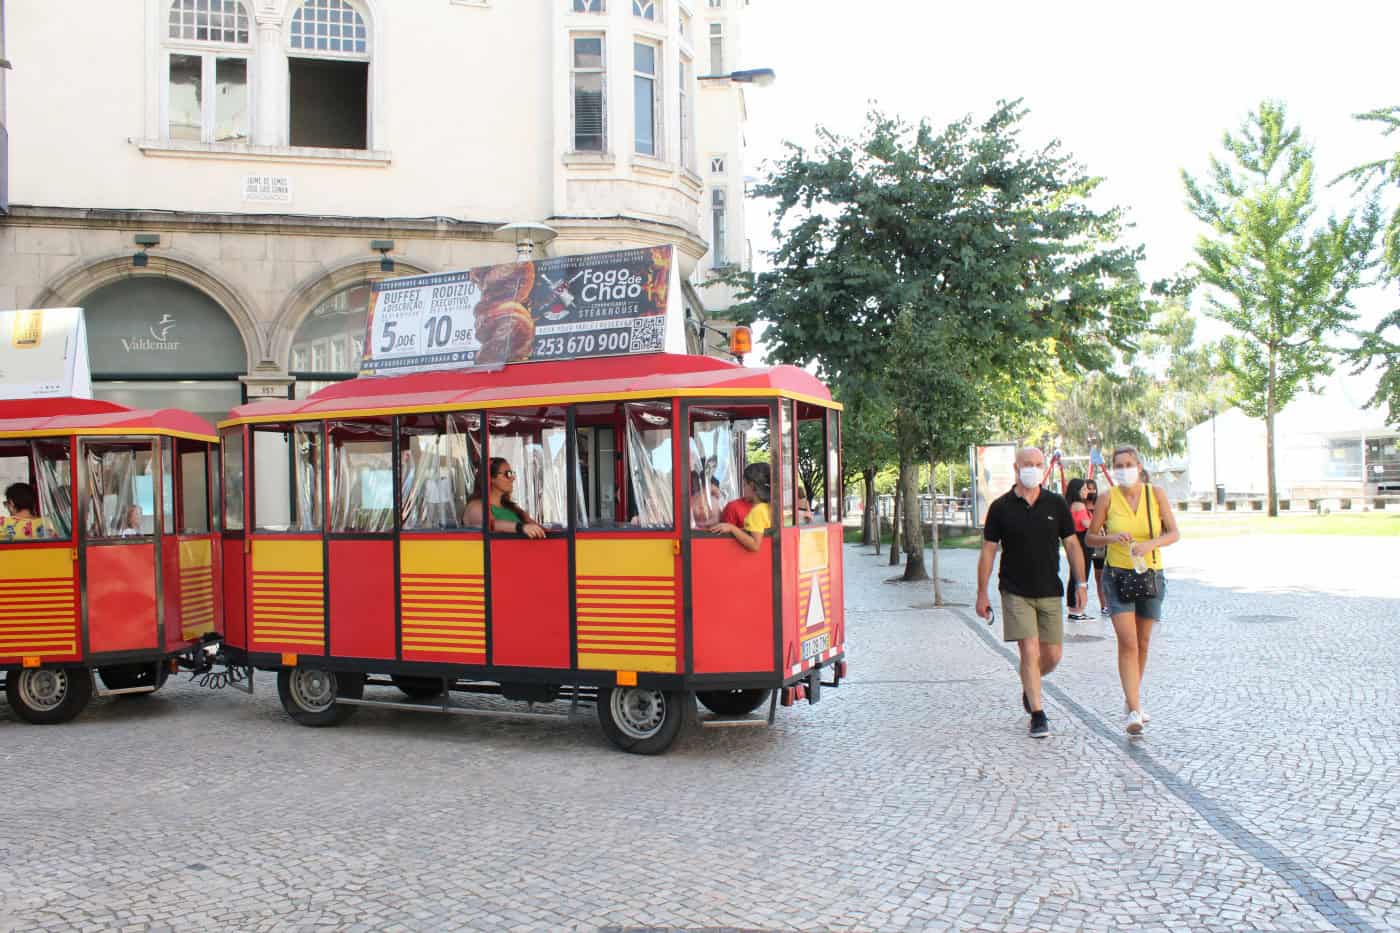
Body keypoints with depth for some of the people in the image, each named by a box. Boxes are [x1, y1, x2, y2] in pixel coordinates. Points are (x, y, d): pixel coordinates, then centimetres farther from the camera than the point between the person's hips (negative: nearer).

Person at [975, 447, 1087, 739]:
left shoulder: (1056, 504, 3)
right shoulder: (1001, 507, -3)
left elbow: (1072, 545, 7)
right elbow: (988, 551, 1)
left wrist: (1080, 583, -1)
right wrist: (982, 593, 0)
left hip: (1050, 592, 3)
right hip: (1015, 592, -3)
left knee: (1052, 655, 6)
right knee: (1030, 651, -10)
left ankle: (1028, 686, 37)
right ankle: (1038, 715, 1)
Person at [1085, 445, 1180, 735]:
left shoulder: (1156, 494, 0)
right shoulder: (1107, 499, -4)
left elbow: (1174, 533, -1)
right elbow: (1090, 537, 3)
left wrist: (1149, 544, -19)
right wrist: (1112, 538, -17)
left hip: (1151, 575, 2)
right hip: (1118, 576, -2)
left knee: (1143, 643, 11)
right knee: (1128, 643, -12)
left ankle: (1132, 699, 31)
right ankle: (1134, 710, -13)